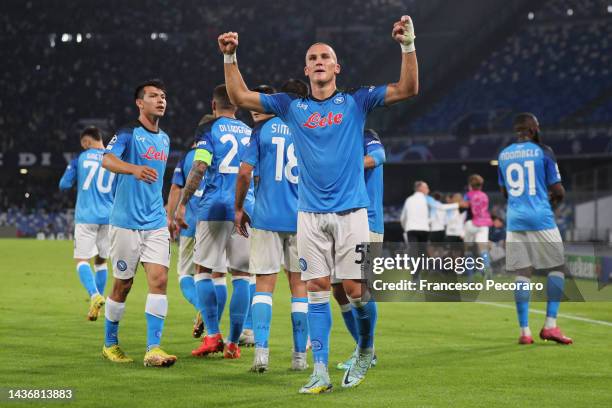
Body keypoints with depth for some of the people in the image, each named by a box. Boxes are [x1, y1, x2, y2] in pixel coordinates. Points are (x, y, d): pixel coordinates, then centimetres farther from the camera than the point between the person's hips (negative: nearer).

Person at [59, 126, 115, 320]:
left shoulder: (80, 158, 0)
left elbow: (64, 184, 4)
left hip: (86, 217, -3)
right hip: (108, 217, 3)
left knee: (82, 260, 0)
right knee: (101, 261, 16)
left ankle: (95, 295, -23)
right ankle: (97, 299, 14)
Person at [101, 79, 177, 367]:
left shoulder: (164, 139, 14)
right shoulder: (129, 133, -7)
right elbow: (107, 160, -27)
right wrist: (134, 168, -46)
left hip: (156, 223, 5)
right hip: (126, 222, -5)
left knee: (159, 279, -9)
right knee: (123, 285, 5)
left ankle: (153, 348, -10)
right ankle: (110, 344, 23)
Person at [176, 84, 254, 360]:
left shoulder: (208, 130, 1)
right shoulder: (250, 132, 15)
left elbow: (199, 168, -11)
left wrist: (182, 204, -8)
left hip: (214, 209, -3)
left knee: (204, 271, 8)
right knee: (242, 276, 4)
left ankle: (212, 334, -3)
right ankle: (233, 343, 1)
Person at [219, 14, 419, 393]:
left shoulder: (356, 101, 4)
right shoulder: (292, 105, 9)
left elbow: (408, 89, -4)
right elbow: (241, 96, 11)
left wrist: (408, 45, -14)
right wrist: (230, 57, 2)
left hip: (351, 212, -2)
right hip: (310, 215, 2)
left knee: (356, 289, -3)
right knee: (317, 290, 0)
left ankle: (366, 351, 22)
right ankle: (321, 371, 4)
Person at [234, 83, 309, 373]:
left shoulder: (261, 131, -1)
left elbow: (245, 173, -5)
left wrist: (239, 208, 7)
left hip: (267, 217, -2)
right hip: (302, 218, 2)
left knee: (264, 284, 2)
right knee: (299, 284, 7)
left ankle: (261, 351, -9)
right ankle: (300, 356, 9)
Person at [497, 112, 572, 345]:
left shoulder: (503, 155, 11)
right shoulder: (543, 152, -3)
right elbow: (558, 191, -3)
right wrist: (555, 200, 17)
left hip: (514, 219, 4)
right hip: (541, 218, -4)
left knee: (522, 273, 5)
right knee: (557, 267, 7)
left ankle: (524, 330, 2)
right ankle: (550, 325, -1)